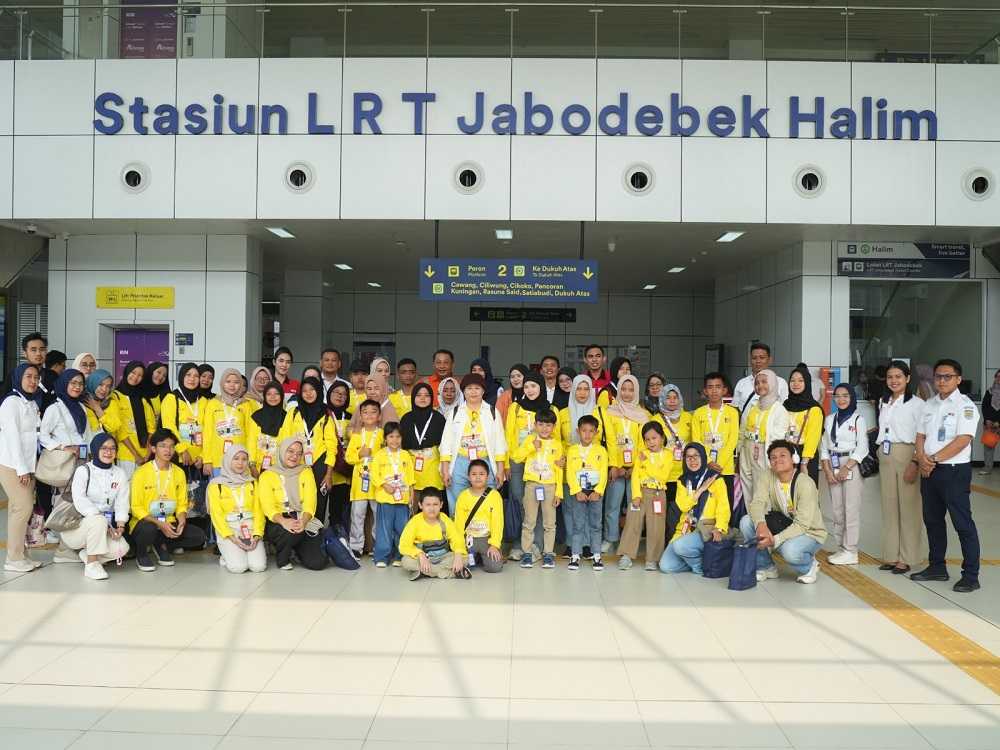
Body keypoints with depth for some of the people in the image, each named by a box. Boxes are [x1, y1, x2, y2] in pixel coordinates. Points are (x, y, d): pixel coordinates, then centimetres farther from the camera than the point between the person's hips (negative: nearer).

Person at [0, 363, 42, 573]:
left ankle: (20, 556, 10)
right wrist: (22, 469, -15)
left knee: (19, 509, 7)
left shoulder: (32, 404, 14)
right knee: (24, 507, -10)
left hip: (27, 465, 7)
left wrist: (29, 467, 9)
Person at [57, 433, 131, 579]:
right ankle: (92, 564, -23)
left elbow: (122, 503, 1)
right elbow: (79, 501, -16)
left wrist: (120, 526, -17)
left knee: (122, 548, -24)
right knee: (98, 520, -38)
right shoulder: (83, 471, -5)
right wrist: (103, 522, -25)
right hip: (77, 525, -4)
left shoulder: (120, 474, 8)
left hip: (104, 528, 4)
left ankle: (83, 553, 1)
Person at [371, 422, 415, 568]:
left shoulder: (406, 455, 8)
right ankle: (382, 557, 7)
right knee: (384, 528, 0)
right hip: (385, 497, -2)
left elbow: (410, 475, 11)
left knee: (402, 528, 5)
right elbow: (374, 475, -3)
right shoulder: (380, 455, 1)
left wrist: (411, 492, 6)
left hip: (403, 498, 3)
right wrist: (384, 485, -15)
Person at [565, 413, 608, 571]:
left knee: (596, 525, 4)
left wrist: (598, 491, -13)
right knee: (578, 525, 1)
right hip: (578, 492, 0)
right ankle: (575, 555, 6)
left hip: (596, 492, 1)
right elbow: (570, 474, -3)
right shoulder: (572, 450, 2)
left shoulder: (601, 450, 2)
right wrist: (577, 492, -13)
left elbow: (604, 474, -2)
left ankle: (596, 555, 11)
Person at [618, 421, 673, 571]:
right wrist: (636, 495, -12)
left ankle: (652, 559, 8)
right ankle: (626, 556, 2)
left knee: (656, 527, 0)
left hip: (658, 494, -1)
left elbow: (663, 476, -11)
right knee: (632, 524, -2)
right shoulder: (642, 454, 7)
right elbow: (635, 476, -1)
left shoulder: (667, 455, 3)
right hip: (640, 492, 1)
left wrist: (647, 463, -12)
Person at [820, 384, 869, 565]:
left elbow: (862, 448, -7)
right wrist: (827, 470, -1)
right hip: (833, 467, 5)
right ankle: (841, 548, 14)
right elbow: (824, 447, 11)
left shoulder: (858, 419, 0)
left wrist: (846, 468, -14)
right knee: (836, 510, 6)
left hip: (852, 466, -5)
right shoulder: (830, 419, 14)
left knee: (851, 509, -6)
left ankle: (851, 551, -3)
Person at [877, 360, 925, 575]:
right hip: (885, 456, 6)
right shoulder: (884, 403, 15)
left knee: (908, 507, -3)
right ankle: (891, 555, 16)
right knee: (889, 506, 9)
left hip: (906, 455, -6)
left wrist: (915, 463, -16)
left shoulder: (916, 403, -6)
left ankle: (907, 558, 6)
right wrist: (881, 453, 14)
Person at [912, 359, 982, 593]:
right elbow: (921, 435, 13)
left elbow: (963, 440, -18)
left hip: (954, 470, -7)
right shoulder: (929, 404, 13)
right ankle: (937, 567, 27)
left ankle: (971, 576, 4)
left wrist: (934, 459, -17)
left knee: (963, 523, -3)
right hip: (929, 471, 7)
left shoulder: (965, 405, -9)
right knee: (932, 520, 15)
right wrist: (922, 459, -5)